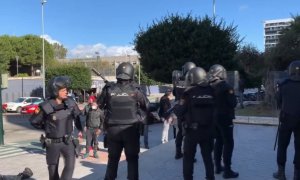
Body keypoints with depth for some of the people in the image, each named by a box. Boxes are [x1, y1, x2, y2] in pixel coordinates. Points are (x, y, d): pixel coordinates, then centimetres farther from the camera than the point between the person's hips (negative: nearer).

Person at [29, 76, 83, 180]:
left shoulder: (70, 103, -8)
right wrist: (48, 128, 2)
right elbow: (33, 121, -2)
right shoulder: (46, 107, -17)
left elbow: (76, 116, 12)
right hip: (52, 143, -1)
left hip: (67, 141, 2)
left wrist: (80, 129, 16)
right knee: (53, 170, 12)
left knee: (70, 164, -15)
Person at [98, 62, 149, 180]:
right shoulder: (135, 90, -8)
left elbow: (99, 105, 8)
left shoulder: (109, 89, -3)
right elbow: (146, 106, 1)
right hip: (131, 129, -2)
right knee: (132, 159, 11)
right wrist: (140, 117, 13)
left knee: (113, 158, 17)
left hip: (113, 129, 2)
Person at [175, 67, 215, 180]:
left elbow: (179, 112, -9)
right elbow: (215, 109, 3)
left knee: (188, 157, 10)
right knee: (207, 155, 18)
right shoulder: (211, 91, -2)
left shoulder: (189, 93, -12)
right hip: (208, 129, 4)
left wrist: (175, 108, 10)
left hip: (192, 130, -3)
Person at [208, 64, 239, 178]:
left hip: (214, 118, 7)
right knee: (228, 143, 0)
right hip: (225, 118, -6)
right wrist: (233, 96, 4)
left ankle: (218, 166, 24)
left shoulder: (211, 87, 1)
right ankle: (227, 170, 2)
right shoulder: (226, 87, -17)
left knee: (218, 141, 17)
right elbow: (233, 103, -15)